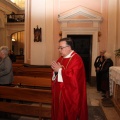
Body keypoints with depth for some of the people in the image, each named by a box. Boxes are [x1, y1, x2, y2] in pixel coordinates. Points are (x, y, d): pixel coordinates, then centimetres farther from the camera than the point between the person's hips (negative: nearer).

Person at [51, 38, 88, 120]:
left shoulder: (76, 59, -16)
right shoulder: (61, 58, 10)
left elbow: (73, 77, -26)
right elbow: (56, 75, 15)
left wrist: (60, 69, -19)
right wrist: (55, 70, -8)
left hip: (70, 95, -8)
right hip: (59, 92, 8)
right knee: (59, 113, 18)